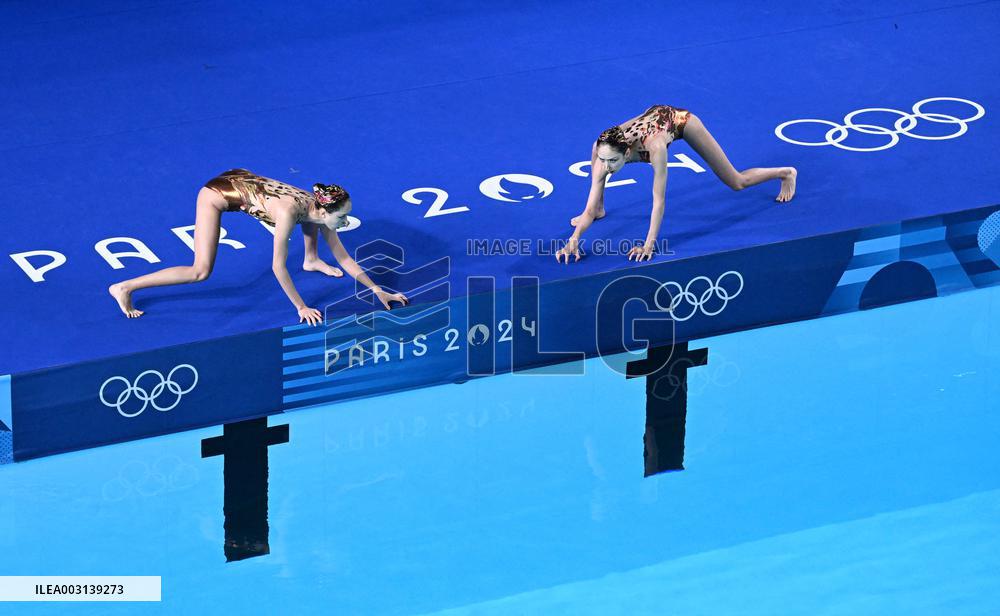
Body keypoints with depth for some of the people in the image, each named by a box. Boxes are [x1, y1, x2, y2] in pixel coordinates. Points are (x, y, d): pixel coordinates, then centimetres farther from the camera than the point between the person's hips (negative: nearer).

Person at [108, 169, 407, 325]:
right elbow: (278, 267, -30)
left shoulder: (319, 207, -13)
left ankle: (311, 260, 37)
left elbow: (344, 258, -3)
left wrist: (377, 290, -5)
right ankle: (124, 287, -11)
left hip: (242, 180, 8)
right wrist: (301, 307, -24)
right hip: (218, 193, -8)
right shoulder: (290, 212, -35)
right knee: (201, 272, -16)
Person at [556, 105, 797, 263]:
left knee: (736, 182, 7)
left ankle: (786, 173, 35)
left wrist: (649, 244, -52)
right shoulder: (605, 152, -34)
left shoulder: (654, 146, -48)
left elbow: (659, 200, -47)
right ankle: (601, 209, 11)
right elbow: (589, 208, -34)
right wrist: (574, 238, -50)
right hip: (652, 114, 4)